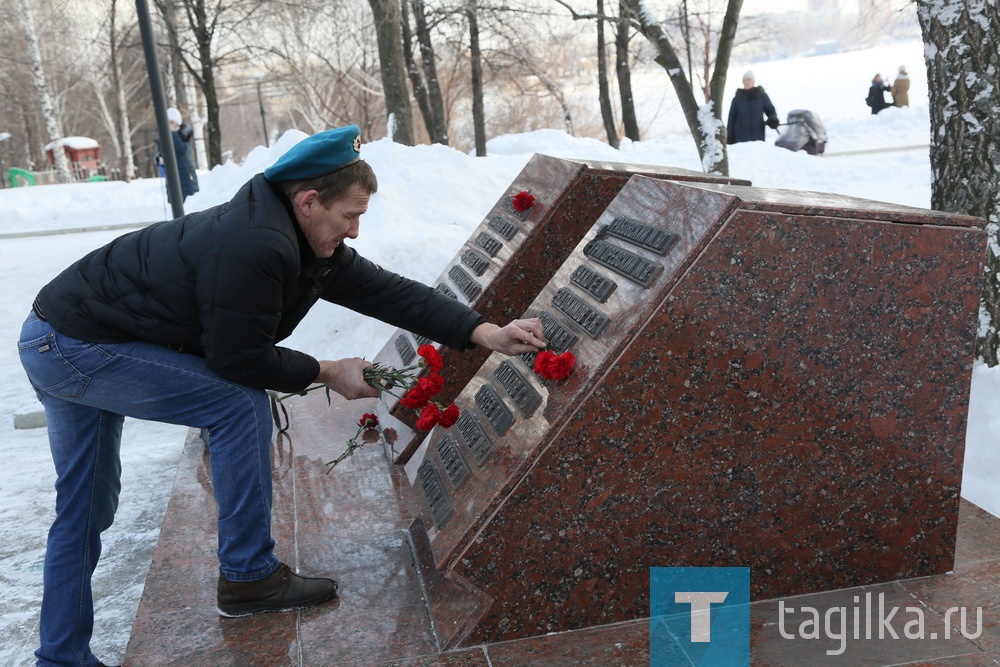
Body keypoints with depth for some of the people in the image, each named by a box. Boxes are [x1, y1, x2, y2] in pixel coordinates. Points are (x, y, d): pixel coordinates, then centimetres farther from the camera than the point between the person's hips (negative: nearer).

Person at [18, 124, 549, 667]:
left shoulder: (309, 242, 0)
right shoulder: (252, 247, -29)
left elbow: (385, 290, -4)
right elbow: (236, 360, -23)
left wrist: (484, 332, -9)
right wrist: (327, 372, -10)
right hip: (72, 344, -10)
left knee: (86, 508, 16)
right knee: (240, 405, -14)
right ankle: (247, 577, -1)